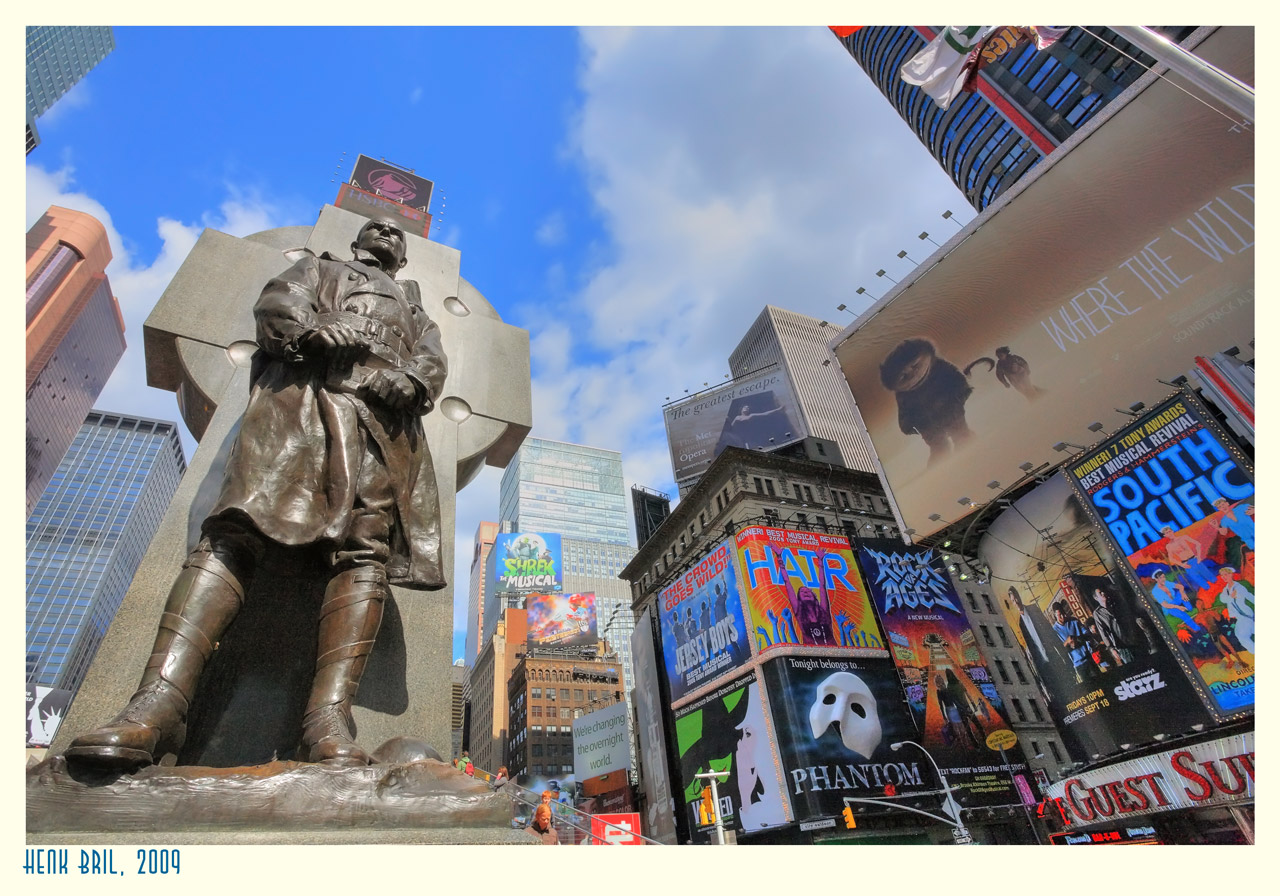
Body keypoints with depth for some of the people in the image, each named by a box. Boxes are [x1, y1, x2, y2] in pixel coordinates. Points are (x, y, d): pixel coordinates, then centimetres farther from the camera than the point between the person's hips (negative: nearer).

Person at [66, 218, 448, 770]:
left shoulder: (414, 306, 36)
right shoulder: (317, 267, 34)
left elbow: (433, 361, 17)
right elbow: (275, 305, 14)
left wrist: (408, 378, -7)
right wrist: (313, 327, -9)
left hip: (385, 419, 1)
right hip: (302, 392, 0)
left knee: (365, 552, -20)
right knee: (237, 529, -21)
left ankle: (328, 721, -29)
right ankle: (160, 700, -28)